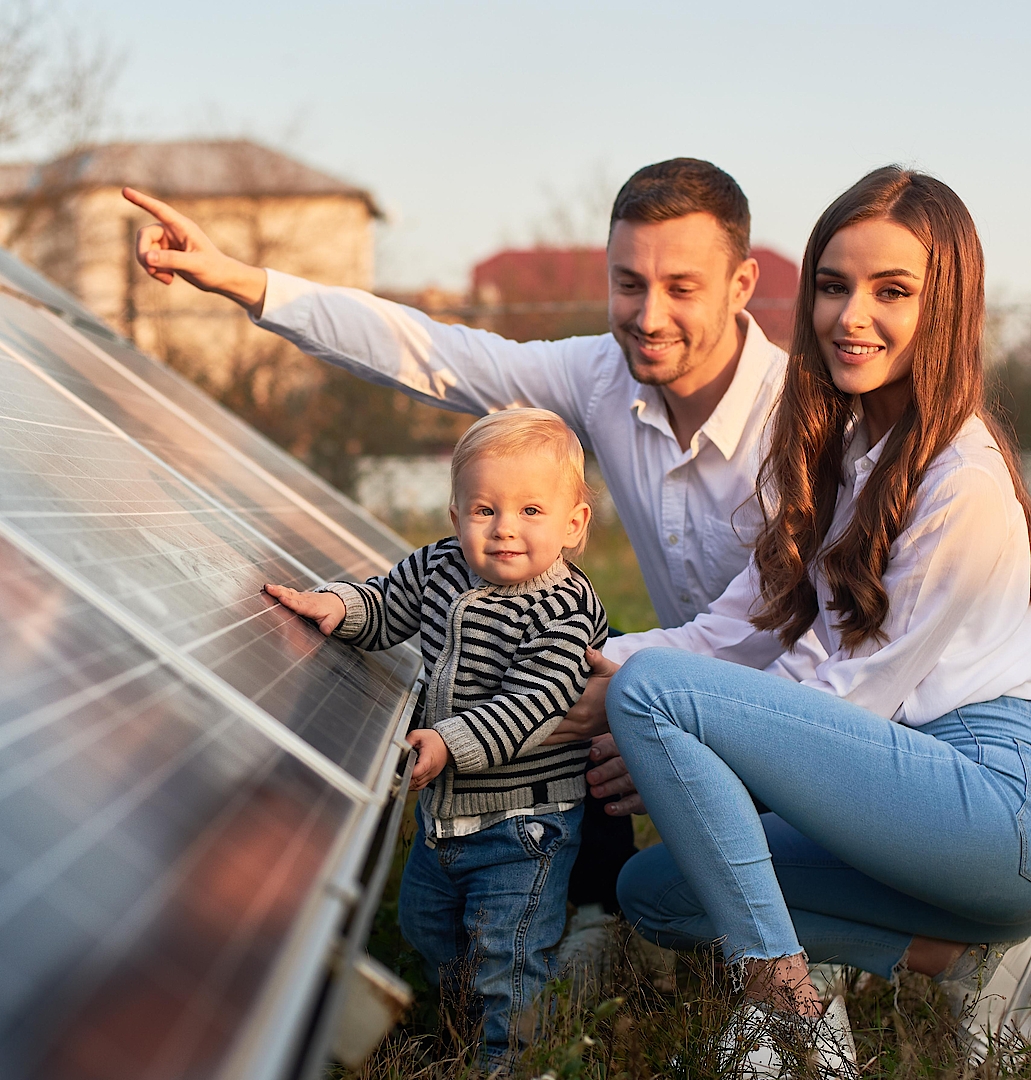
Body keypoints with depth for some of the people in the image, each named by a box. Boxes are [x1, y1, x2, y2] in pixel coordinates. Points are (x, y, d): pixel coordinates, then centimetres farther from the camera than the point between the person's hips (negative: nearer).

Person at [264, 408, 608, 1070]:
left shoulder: (564, 608, -22)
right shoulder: (437, 569, -3)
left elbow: (527, 704, -29)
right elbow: (382, 611, 12)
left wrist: (453, 741, -37)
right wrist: (338, 604, -8)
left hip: (525, 821, -8)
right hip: (443, 806, 8)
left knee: (506, 957, -3)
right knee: (426, 926, 25)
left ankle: (509, 1059, 17)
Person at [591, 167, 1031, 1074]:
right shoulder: (833, 452, 15)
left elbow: (874, 688, -12)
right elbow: (738, 630, 13)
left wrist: (660, 749, -10)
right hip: (917, 776, 10)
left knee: (649, 689, -17)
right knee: (655, 888, 9)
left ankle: (786, 1006, -11)